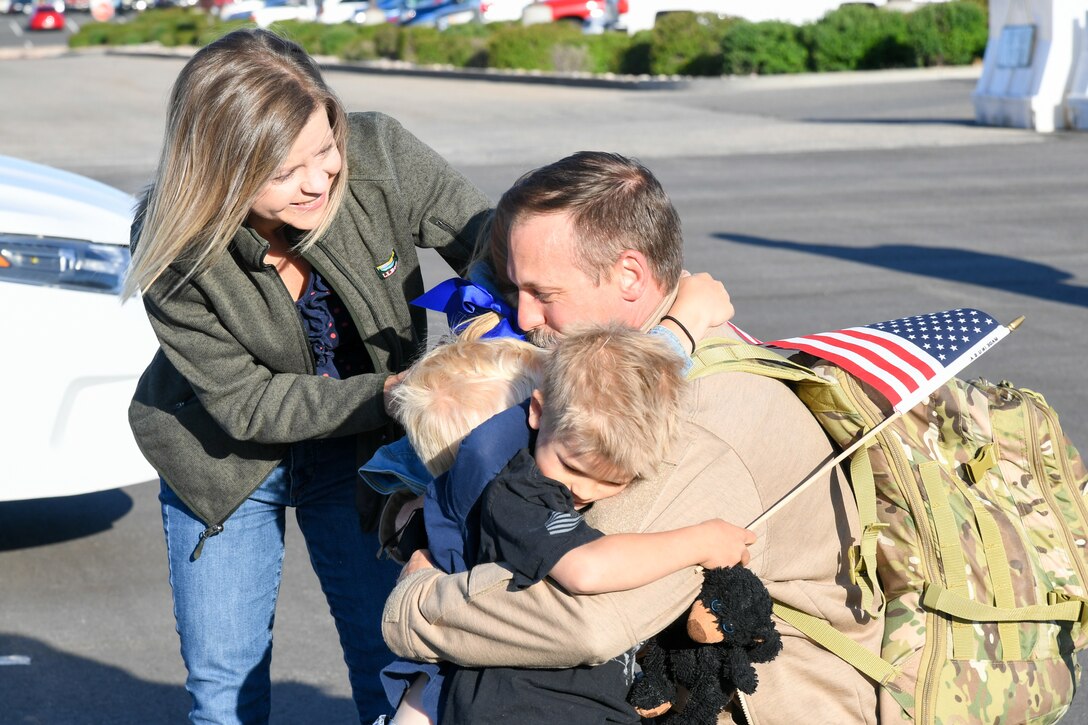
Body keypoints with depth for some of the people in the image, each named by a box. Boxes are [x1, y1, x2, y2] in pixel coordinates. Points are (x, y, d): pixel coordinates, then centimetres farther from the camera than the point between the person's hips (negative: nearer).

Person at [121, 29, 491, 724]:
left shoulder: (379, 154, -26)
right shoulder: (174, 244, -27)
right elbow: (245, 404, -22)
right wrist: (394, 394, -31)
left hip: (362, 454, 1)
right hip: (225, 459, -1)